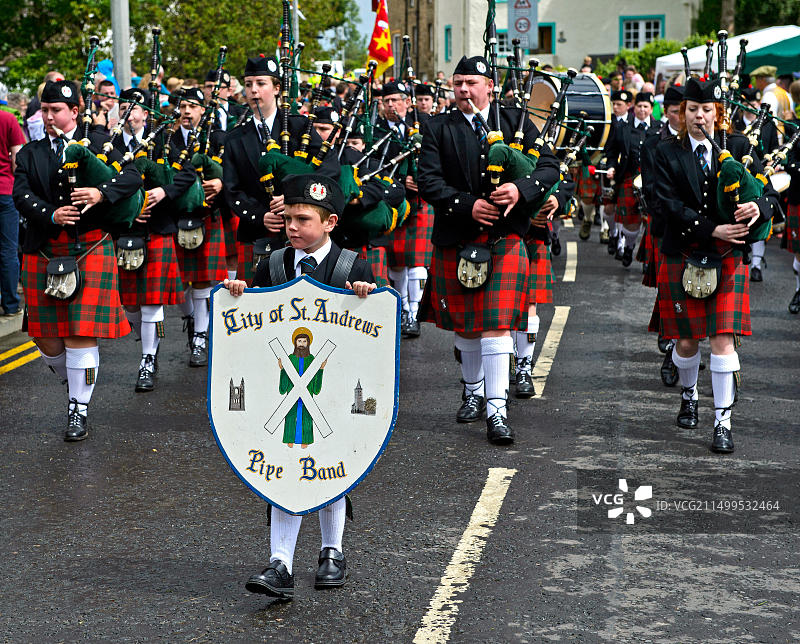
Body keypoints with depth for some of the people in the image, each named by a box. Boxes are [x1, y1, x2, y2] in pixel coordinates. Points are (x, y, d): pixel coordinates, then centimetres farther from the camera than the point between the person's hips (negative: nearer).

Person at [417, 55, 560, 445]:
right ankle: (474, 393, 35)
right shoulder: (437, 129, 4)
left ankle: (496, 411, -7)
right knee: (463, 325, 14)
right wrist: (468, 205, -18)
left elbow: (550, 166, 0)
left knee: (496, 325, -9)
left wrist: (521, 189, -20)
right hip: (455, 242, 2)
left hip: (504, 240, -2)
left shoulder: (516, 122, 4)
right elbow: (428, 182, -6)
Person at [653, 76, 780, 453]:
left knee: (723, 340, -8)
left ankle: (723, 423, -2)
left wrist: (759, 207, -23)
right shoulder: (667, 154, 1)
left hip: (727, 258, 0)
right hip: (682, 257, 0)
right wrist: (713, 230, -20)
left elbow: (769, 193, 1)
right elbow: (671, 206, -10)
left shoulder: (738, 148, 5)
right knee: (687, 340, 6)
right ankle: (688, 395, 37)